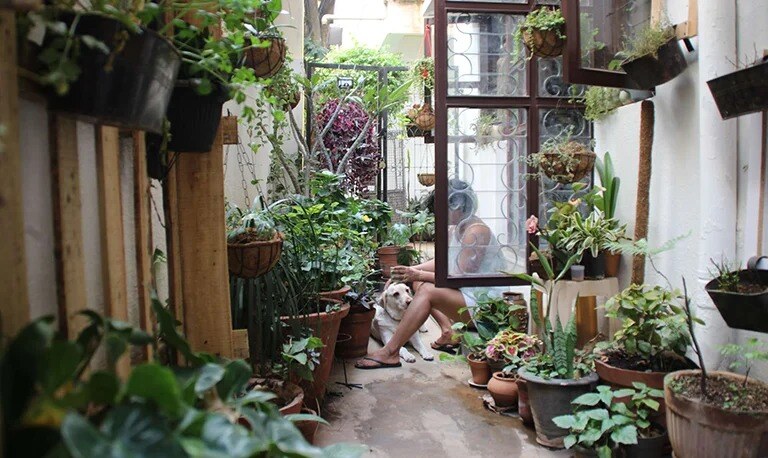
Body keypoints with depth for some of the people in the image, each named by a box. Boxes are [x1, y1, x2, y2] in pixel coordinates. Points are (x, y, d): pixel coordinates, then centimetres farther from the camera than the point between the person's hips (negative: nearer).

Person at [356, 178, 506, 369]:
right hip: (467, 294, 10)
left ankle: (390, 352, -22)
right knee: (419, 283, 6)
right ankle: (448, 332, 3)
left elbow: (460, 277, -22)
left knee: (427, 291, -25)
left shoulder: (475, 232, -20)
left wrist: (419, 274, -19)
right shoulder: (453, 229, 9)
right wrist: (412, 270, -5)